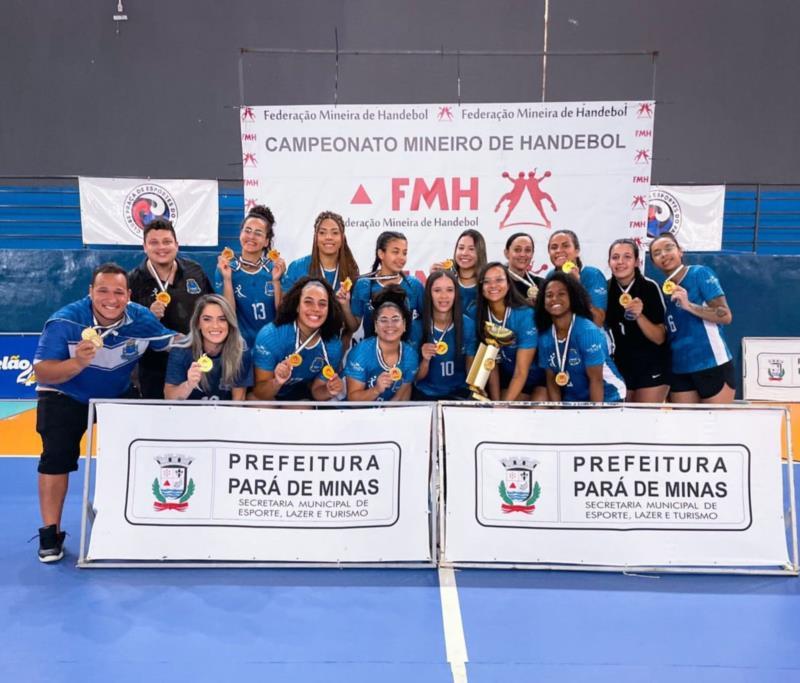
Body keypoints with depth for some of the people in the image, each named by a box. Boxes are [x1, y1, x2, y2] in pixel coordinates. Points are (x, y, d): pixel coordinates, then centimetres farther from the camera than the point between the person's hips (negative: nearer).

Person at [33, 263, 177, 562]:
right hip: (65, 396, -3)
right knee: (57, 457, -13)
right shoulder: (64, 321, -29)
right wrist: (77, 363, -49)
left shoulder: (142, 319, -22)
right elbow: (41, 372, -30)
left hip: (118, 396, 3)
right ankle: (51, 533, 4)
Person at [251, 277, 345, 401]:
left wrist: (329, 391, -26)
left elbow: (316, 390, -4)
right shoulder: (270, 336, -27)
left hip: (299, 397, 3)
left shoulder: (333, 346, -18)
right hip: (266, 394, -2)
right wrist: (276, 382, -42)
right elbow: (259, 393, -21)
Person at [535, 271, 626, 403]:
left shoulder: (588, 331, -21)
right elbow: (552, 381, 2)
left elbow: (596, 379, -20)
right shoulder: (545, 338, -5)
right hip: (572, 399, 5)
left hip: (606, 398, -5)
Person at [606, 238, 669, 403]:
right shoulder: (606, 289, -4)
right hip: (620, 366, 4)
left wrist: (639, 315, -29)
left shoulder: (650, 287, -16)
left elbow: (660, 338, -15)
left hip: (651, 367, -4)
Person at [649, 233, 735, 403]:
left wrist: (689, 306, -23)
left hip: (712, 365, -5)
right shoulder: (662, 289, 9)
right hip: (679, 370, 5)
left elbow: (726, 316, -13)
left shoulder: (700, 273, -6)